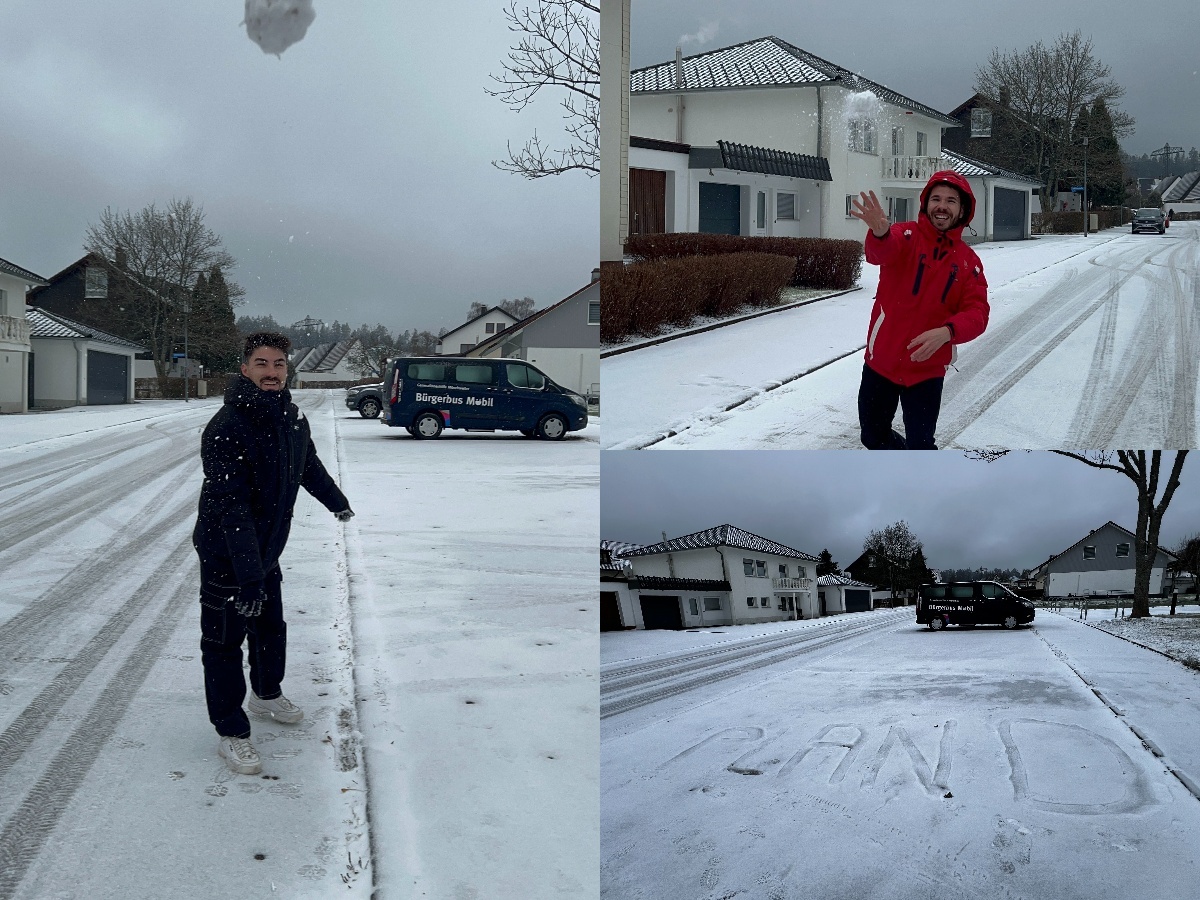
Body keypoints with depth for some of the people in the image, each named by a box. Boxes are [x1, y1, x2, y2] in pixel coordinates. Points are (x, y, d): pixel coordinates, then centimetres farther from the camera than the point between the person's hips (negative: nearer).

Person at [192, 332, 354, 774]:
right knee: (224, 642, 3)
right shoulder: (226, 428, -26)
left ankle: (267, 694, 47)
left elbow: (309, 465, 20)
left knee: (271, 626, 22)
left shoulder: (292, 418, -2)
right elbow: (230, 508, -32)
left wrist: (337, 502, 36)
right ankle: (231, 734, 16)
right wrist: (248, 577, -36)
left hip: (266, 551, 7)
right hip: (225, 557, -7)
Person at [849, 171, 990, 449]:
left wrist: (947, 331, -32)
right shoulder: (907, 236, -7)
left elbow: (977, 314, -10)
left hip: (927, 368, 0)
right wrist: (880, 233, -57)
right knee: (873, 437, 14)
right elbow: (882, 252, -31)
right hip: (881, 361, 0)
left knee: (920, 445, -3)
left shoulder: (968, 261, -1)